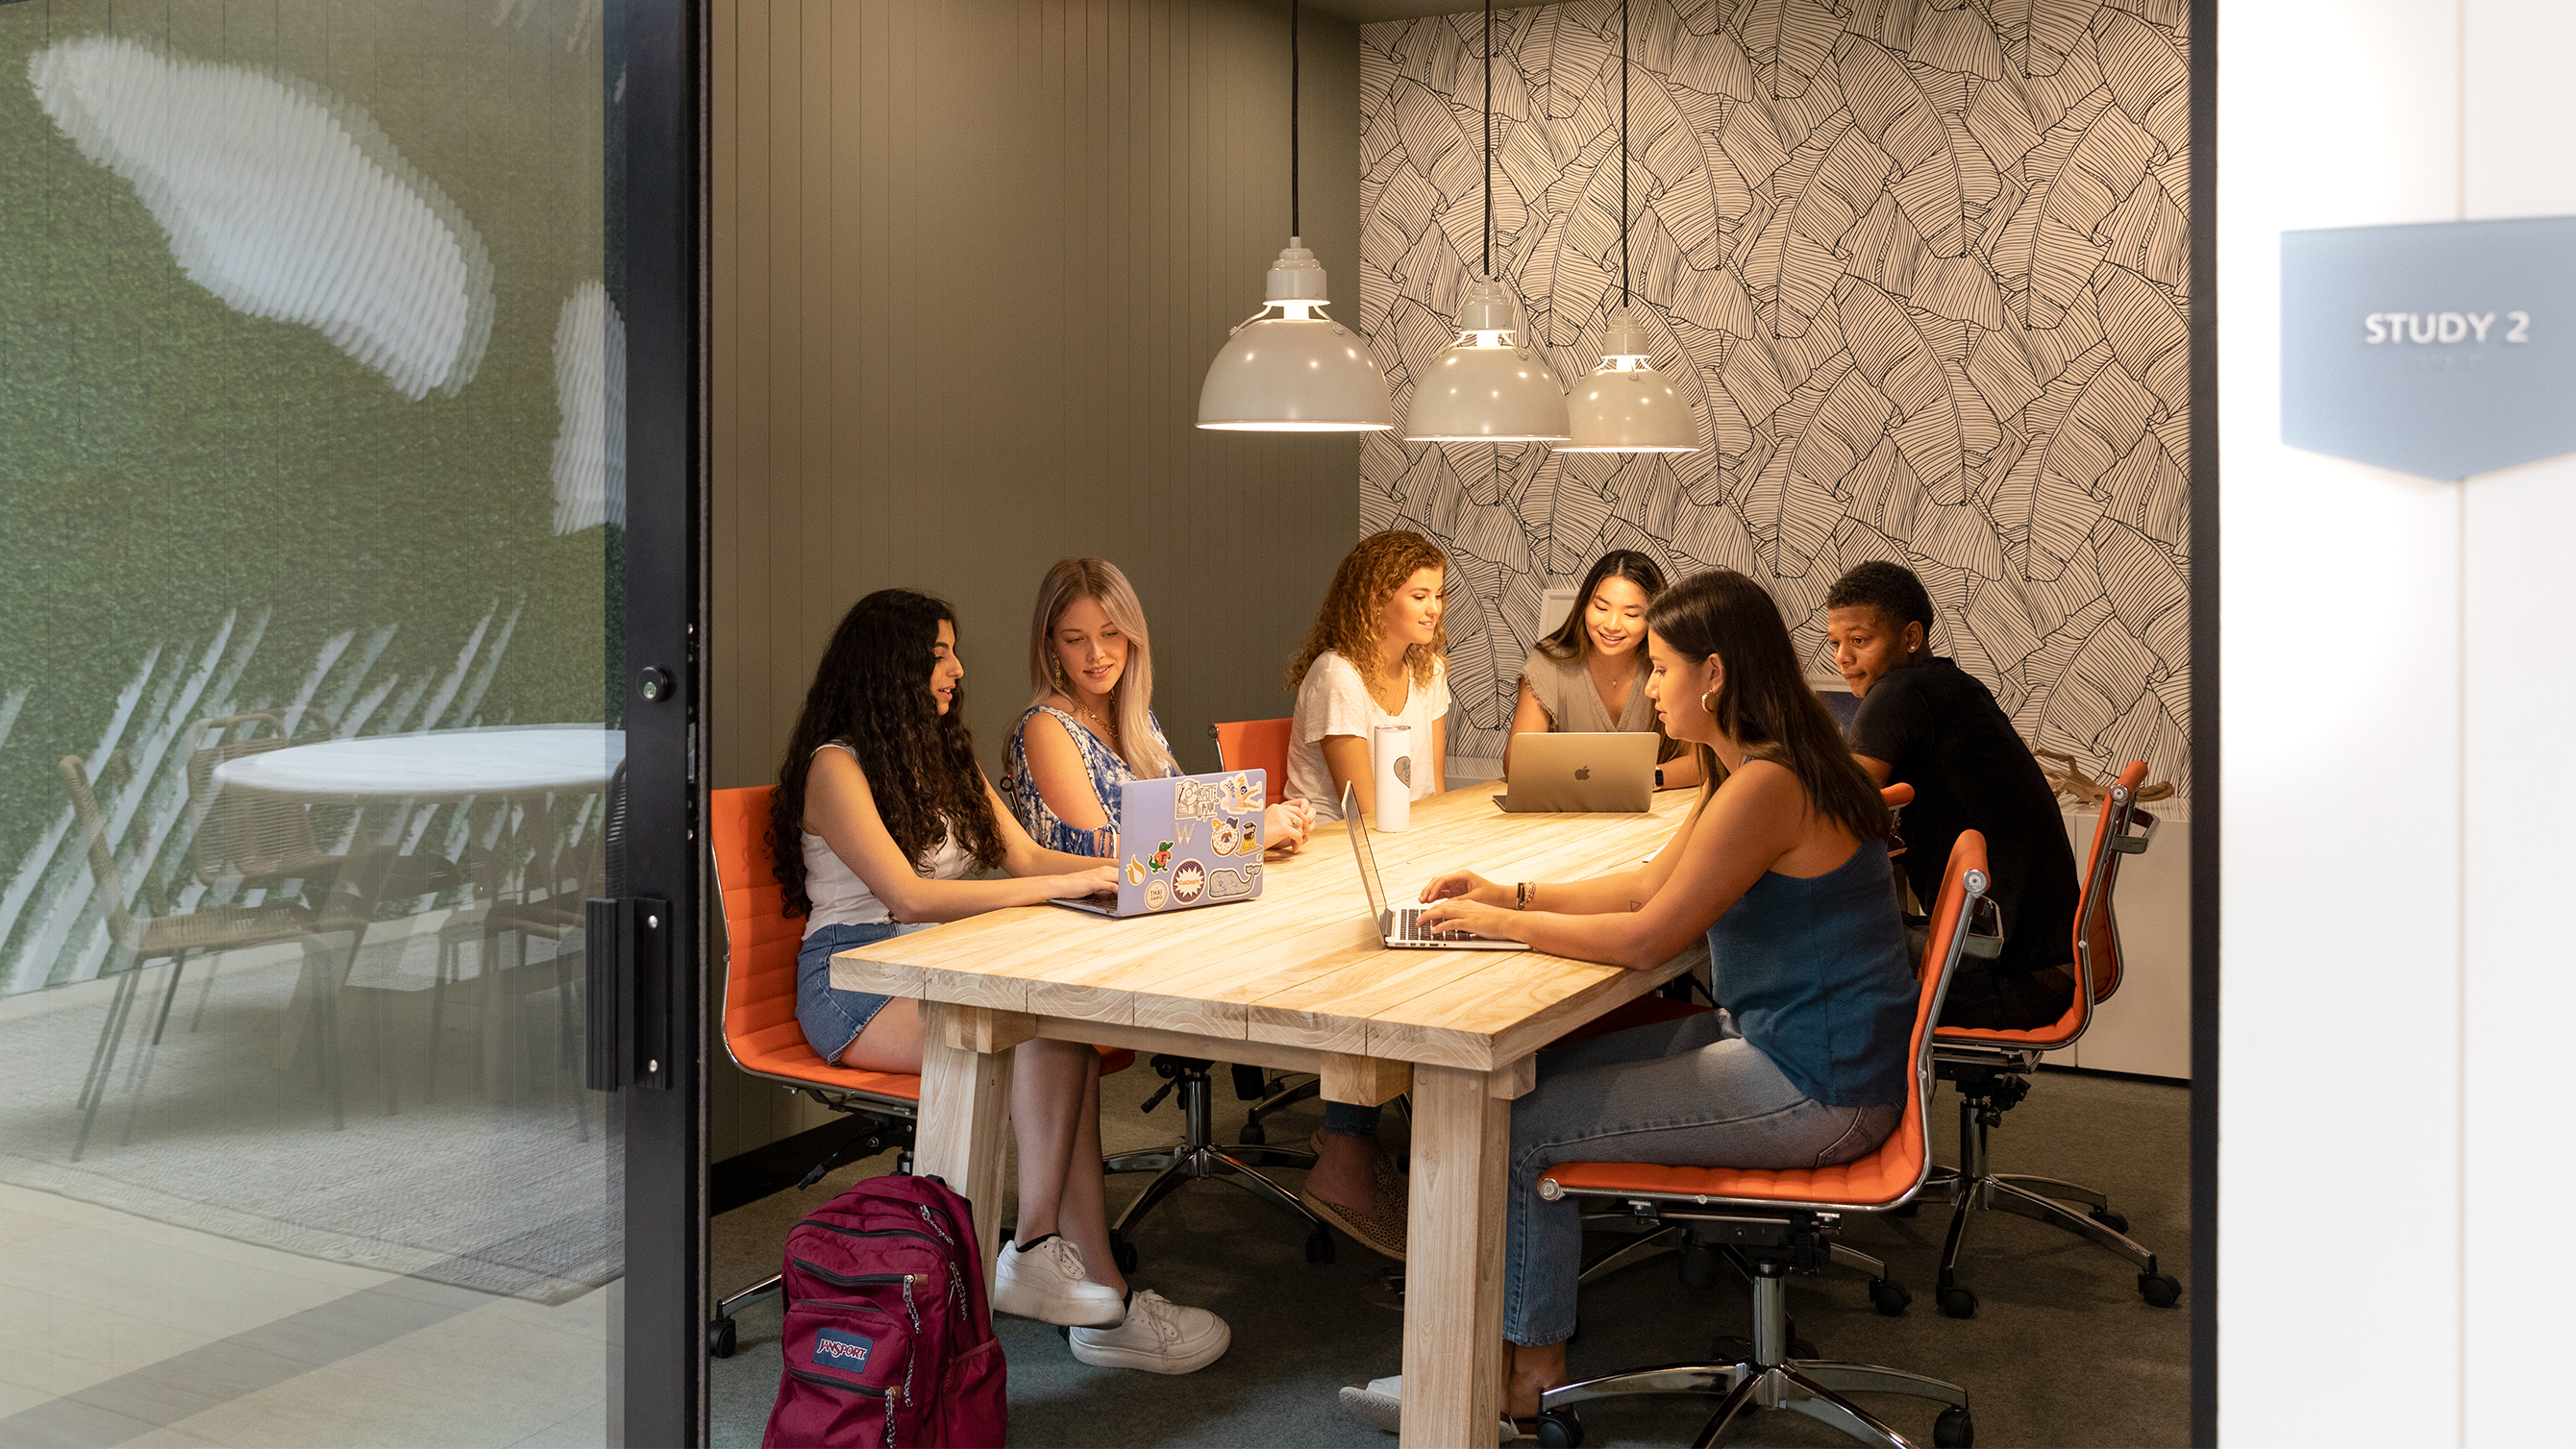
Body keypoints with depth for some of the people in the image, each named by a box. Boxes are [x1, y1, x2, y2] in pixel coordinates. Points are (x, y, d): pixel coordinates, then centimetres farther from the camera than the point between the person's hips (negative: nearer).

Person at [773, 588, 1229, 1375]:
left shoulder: (946, 757, 19)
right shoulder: (835, 767, -7)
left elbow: (1024, 855, 15)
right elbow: (908, 897, -19)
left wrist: (1129, 869, -4)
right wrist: (1063, 886, -21)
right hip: (855, 980, -7)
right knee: (1053, 1028, -31)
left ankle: (1041, 1251, -30)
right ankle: (1098, 1289, -29)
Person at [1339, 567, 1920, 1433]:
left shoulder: (1765, 786, -23)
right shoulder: (1749, 769, 11)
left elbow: (1646, 938, -23)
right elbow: (1650, 884, 18)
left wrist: (1503, 924, -12)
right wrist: (1512, 894, 10)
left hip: (1814, 1091, -10)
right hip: (1777, 1041, 10)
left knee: (1523, 1125, -8)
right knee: (1542, 1073, 12)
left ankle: (1527, 1372, 9)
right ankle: (1527, 1342, 16)